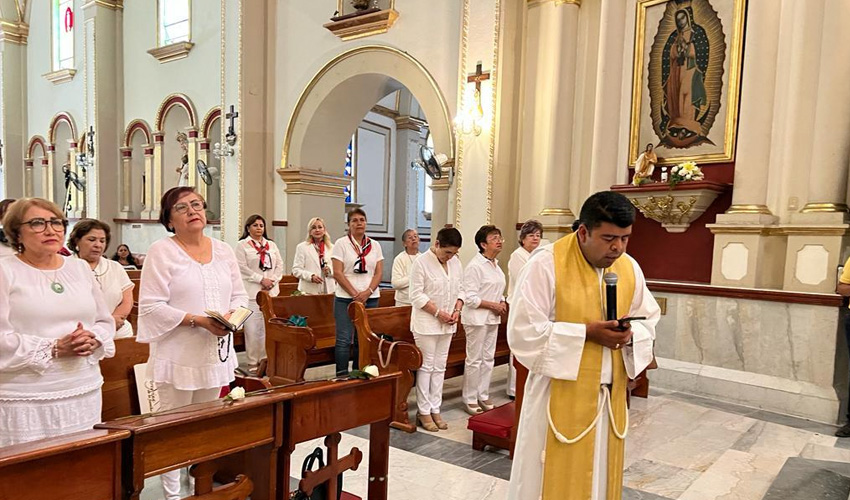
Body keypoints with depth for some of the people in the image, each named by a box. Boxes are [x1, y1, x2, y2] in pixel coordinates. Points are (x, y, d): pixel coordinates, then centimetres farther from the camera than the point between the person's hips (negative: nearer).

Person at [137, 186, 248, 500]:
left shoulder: (223, 250, 7)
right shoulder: (162, 251, -8)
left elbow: (240, 296, 10)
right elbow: (151, 306, -14)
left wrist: (231, 315, -12)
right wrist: (197, 320, -22)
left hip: (216, 353, 5)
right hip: (179, 355, -5)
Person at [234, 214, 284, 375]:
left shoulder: (272, 245, 17)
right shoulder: (242, 245, 2)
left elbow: (280, 265, 13)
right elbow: (242, 268, -7)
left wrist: (273, 280, -4)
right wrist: (261, 279, -11)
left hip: (271, 291, 4)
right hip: (252, 292, -4)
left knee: (268, 327, 4)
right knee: (253, 328, -5)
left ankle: (265, 359, 12)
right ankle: (252, 362, 2)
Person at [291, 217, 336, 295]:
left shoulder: (332, 248, 15)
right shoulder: (302, 247, 7)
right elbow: (296, 270, 0)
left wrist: (330, 270, -8)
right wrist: (311, 276, -16)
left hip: (329, 291, 3)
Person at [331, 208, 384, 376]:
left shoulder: (374, 245, 9)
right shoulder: (341, 244, -1)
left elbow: (379, 273, 5)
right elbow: (337, 273, -7)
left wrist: (367, 292, -10)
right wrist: (355, 294, -12)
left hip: (370, 298, 3)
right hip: (345, 298, -3)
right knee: (344, 340, -3)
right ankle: (342, 376, 6)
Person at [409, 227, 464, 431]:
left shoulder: (455, 262, 6)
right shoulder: (421, 262, -11)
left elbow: (460, 289, 12)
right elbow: (417, 295, -13)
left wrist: (457, 310, -5)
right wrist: (438, 312, -17)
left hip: (447, 324, 6)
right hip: (426, 322, -5)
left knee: (439, 367, 10)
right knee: (426, 366, 1)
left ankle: (435, 410, 19)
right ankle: (424, 411, 12)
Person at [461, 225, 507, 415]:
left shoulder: (496, 264, 11)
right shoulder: (474, 266, -15)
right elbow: (470, 298, -19)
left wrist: (502, 303, 1)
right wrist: (493, 305, -17)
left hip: (492, 318, 8)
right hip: (477, 318, -8)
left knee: (488, 358, 13)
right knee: (474, 360, 0)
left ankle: (483, 396, 25)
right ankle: (470, 400, 12)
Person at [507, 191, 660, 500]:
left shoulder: (630, 268, 2)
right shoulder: (546, 264, -17)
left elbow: (648, 320, 12)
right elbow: (524, 331, -19)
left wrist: (629, 334, -11)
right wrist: (586, 333, -22)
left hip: (610, 396, 6)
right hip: (560, 394, -5)